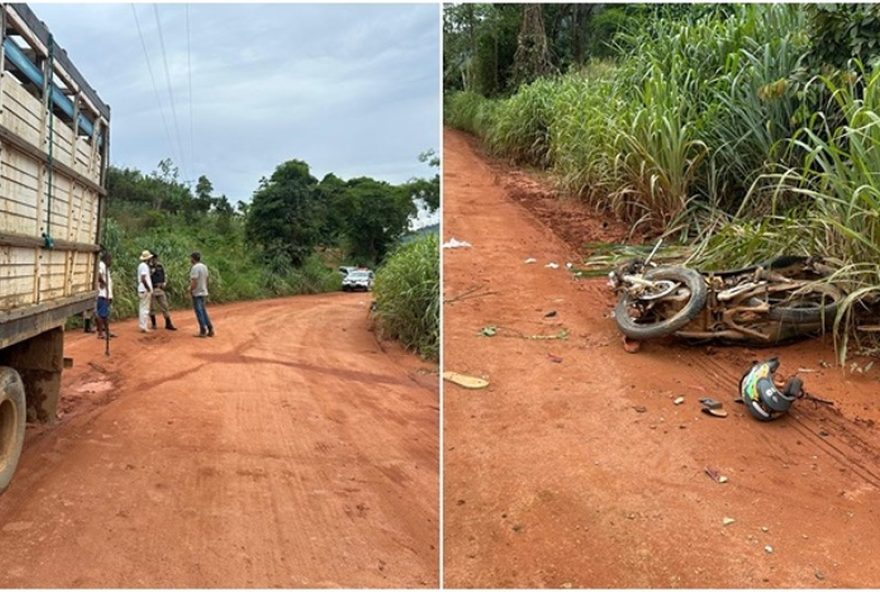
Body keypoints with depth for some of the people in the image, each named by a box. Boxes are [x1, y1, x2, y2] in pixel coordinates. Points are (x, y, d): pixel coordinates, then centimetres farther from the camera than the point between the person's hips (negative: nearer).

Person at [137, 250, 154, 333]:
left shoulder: (141, 265, 16)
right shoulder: (144, 266, -14)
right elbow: (143, 279, -23)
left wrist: (149, 289, 18)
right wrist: (149, 289, -18)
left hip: (142, 290, 10)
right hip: (145, 290, -10)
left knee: (142, 308, 13)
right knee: (145, 309, -7)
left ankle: (142, 326, 19)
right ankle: (143, 327, -7)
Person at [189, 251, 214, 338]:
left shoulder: (195, 267, -17)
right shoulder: (204, 266, 9)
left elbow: (194, 282, -22)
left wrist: (190, 290, -8)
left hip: (197, 293, -8)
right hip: (203, 292, 8)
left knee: (199, 312, -1)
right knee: (203, 311, 15)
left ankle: (203, 331, 1)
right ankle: (210, 330, 13)